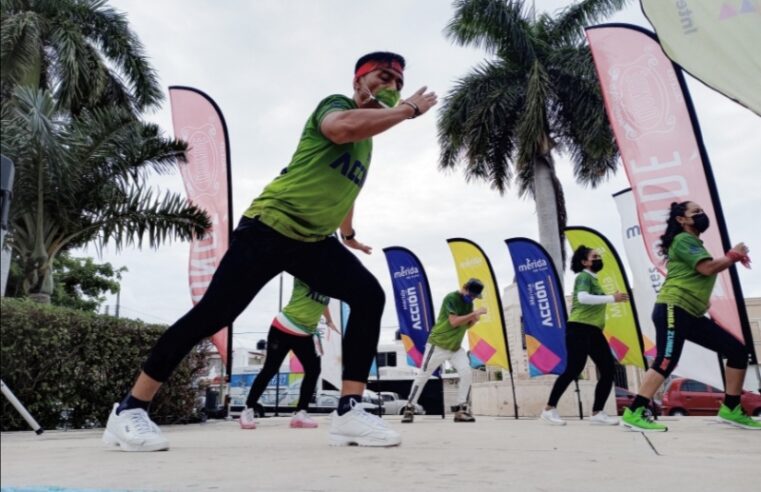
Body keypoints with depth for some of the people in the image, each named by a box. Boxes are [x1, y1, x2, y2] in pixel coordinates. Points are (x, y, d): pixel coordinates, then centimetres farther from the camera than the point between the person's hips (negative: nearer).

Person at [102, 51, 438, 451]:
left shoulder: (368, 137, 20)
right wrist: (408, 110, -22)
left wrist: (348, 233, 47)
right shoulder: (336, 104, -5)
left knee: (370, 296, -8)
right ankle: (128, 411, 3)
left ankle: (348, 413, -8)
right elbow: (340, 128, -33)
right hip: (269, 226, -8)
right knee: (212, 314, -11)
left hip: (314, 240, 8)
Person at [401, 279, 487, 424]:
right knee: (423, 376, -1)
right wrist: (474, 313, -28)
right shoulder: (451, 298, -18)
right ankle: (409, 408, 11)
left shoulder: (469, 302, 6)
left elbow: (466, 325, 11)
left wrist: (474, 320, -10)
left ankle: (461, 410, 0)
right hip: (438, 345, -7)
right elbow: (454, 322, -27)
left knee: (466, 374, -9)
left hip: (456, 347, 7)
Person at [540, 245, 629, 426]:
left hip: (594, 331, 10)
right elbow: (583, 298, -24)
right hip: (579, 329, -10)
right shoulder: (584, 276, -5)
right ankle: (549, 409, -3)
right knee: (573, 370, -12)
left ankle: (597, 413, 5)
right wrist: (612, 298, -22)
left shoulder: (593, 279, 24)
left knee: (609, 369, 1)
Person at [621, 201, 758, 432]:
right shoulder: (683, 239, -6)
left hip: (692, 314, 10)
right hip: (673, 309, -10)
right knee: (667, 361, -19)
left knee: (737, 351, 7)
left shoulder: (694, 243, 25)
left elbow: (704, 273, 34)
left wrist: (732, 258, 21)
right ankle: (633, 413, -20)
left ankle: (731, 410, 13)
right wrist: (734, 255, 0)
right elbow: (708, 268, -17)